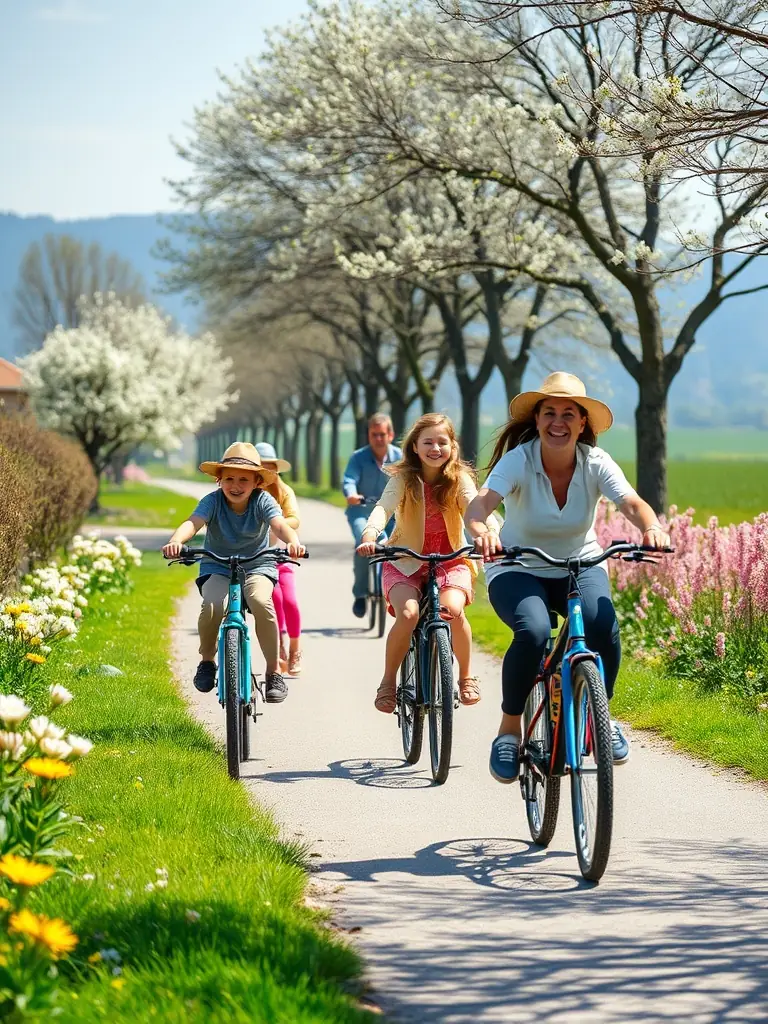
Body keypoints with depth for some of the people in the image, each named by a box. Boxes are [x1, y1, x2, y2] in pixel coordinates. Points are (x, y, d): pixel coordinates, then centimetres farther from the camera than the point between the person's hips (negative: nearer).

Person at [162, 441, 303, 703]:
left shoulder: (263, 501, -12)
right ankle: (207, 660, -1)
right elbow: (193, 522, -30)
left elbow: (279, 524, -30)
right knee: (212, 605, -31)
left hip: (256, 566, 0)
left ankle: (274, 672, -16)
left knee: (261, 602, -32)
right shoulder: (213, 501, -12)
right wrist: (175, 541, -53)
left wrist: (293, 542, -54)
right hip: (217, 567, 0)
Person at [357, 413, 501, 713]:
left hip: (450, 560, 1)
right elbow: (383, 508, -26)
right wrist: (369, 537, -48)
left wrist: (491, 532, -47)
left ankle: (466, 676, -3)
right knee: (408, 614, -28)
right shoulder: (403, 479, -10)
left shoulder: (459, 479, -7)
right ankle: (388, 682, -5)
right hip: (406, 562, 0)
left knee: (452, 610, -28)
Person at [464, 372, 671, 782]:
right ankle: (509, 730, -11)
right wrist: (481, 531, -58)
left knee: (603, 625, -29)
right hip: (518, 570, -2)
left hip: (581, 566, 2)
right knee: (533, 632, -33)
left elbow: (631, 502, -27)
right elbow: (480, 502, -34)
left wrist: (652, 527, -51)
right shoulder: (518, 460, -18)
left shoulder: (595, 463, -12)